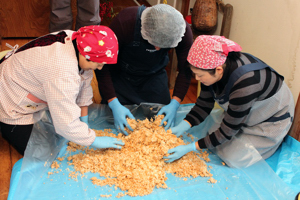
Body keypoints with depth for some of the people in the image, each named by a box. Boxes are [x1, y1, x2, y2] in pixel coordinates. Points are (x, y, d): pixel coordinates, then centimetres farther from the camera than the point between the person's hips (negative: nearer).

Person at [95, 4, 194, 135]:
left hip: (154, 77, 3)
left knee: (164, 124, 4)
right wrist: (114, 104, -34)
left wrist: (175, 103, -27)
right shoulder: (124, 22, -35)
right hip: (120, 75, -2)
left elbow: (185, 70, -15)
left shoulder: (183, 30, -26)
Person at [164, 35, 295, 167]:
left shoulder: (245, 83, -42)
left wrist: (189, 148, -33)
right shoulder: (213, 67, -21)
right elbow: (204, 105, -9)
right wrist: (182, 127, -23)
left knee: (232, 157, -9)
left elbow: (227, 130, -32)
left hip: (272, 120, -7)